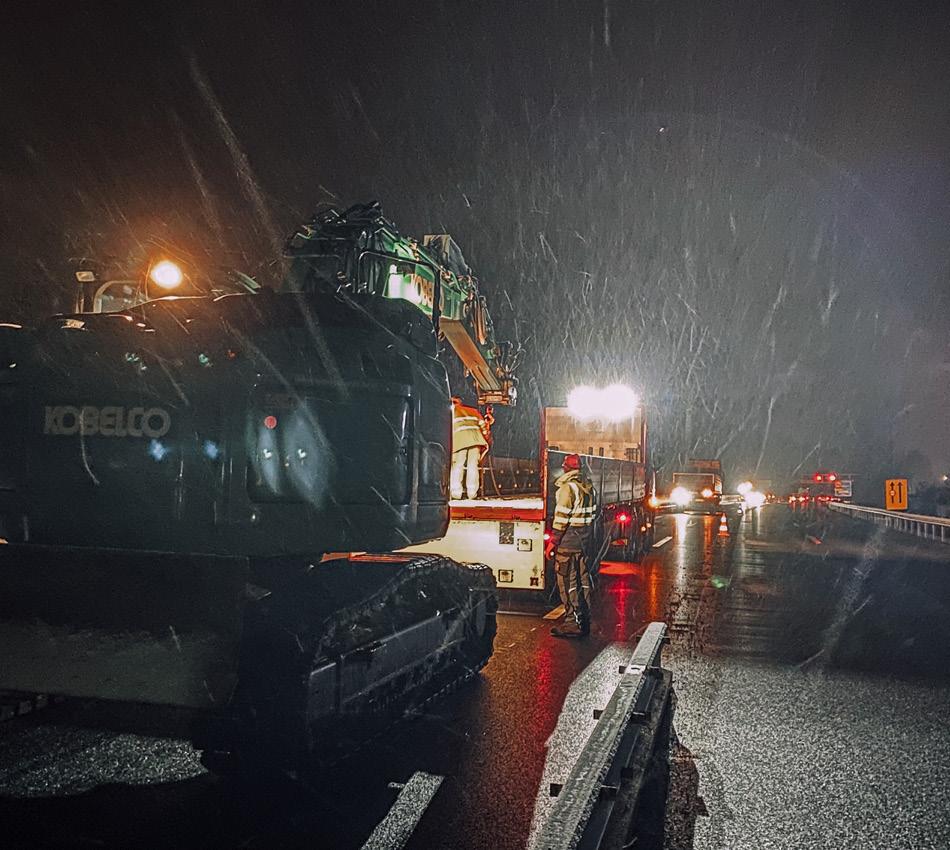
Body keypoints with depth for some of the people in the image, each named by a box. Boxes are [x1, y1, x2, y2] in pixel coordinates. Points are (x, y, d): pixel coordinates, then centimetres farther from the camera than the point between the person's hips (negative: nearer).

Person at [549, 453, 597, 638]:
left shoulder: (567, 487, -16)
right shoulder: (588, 485, 10)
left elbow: (562, 517, -18)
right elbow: (593, 512, 16)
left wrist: (553, 541, -12)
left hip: (568, 539, -8)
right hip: (584, 539, 8)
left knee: (567, 581, -3)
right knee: (582, 579, 13)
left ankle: (572, 623, -2)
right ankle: (584, 621, 19)